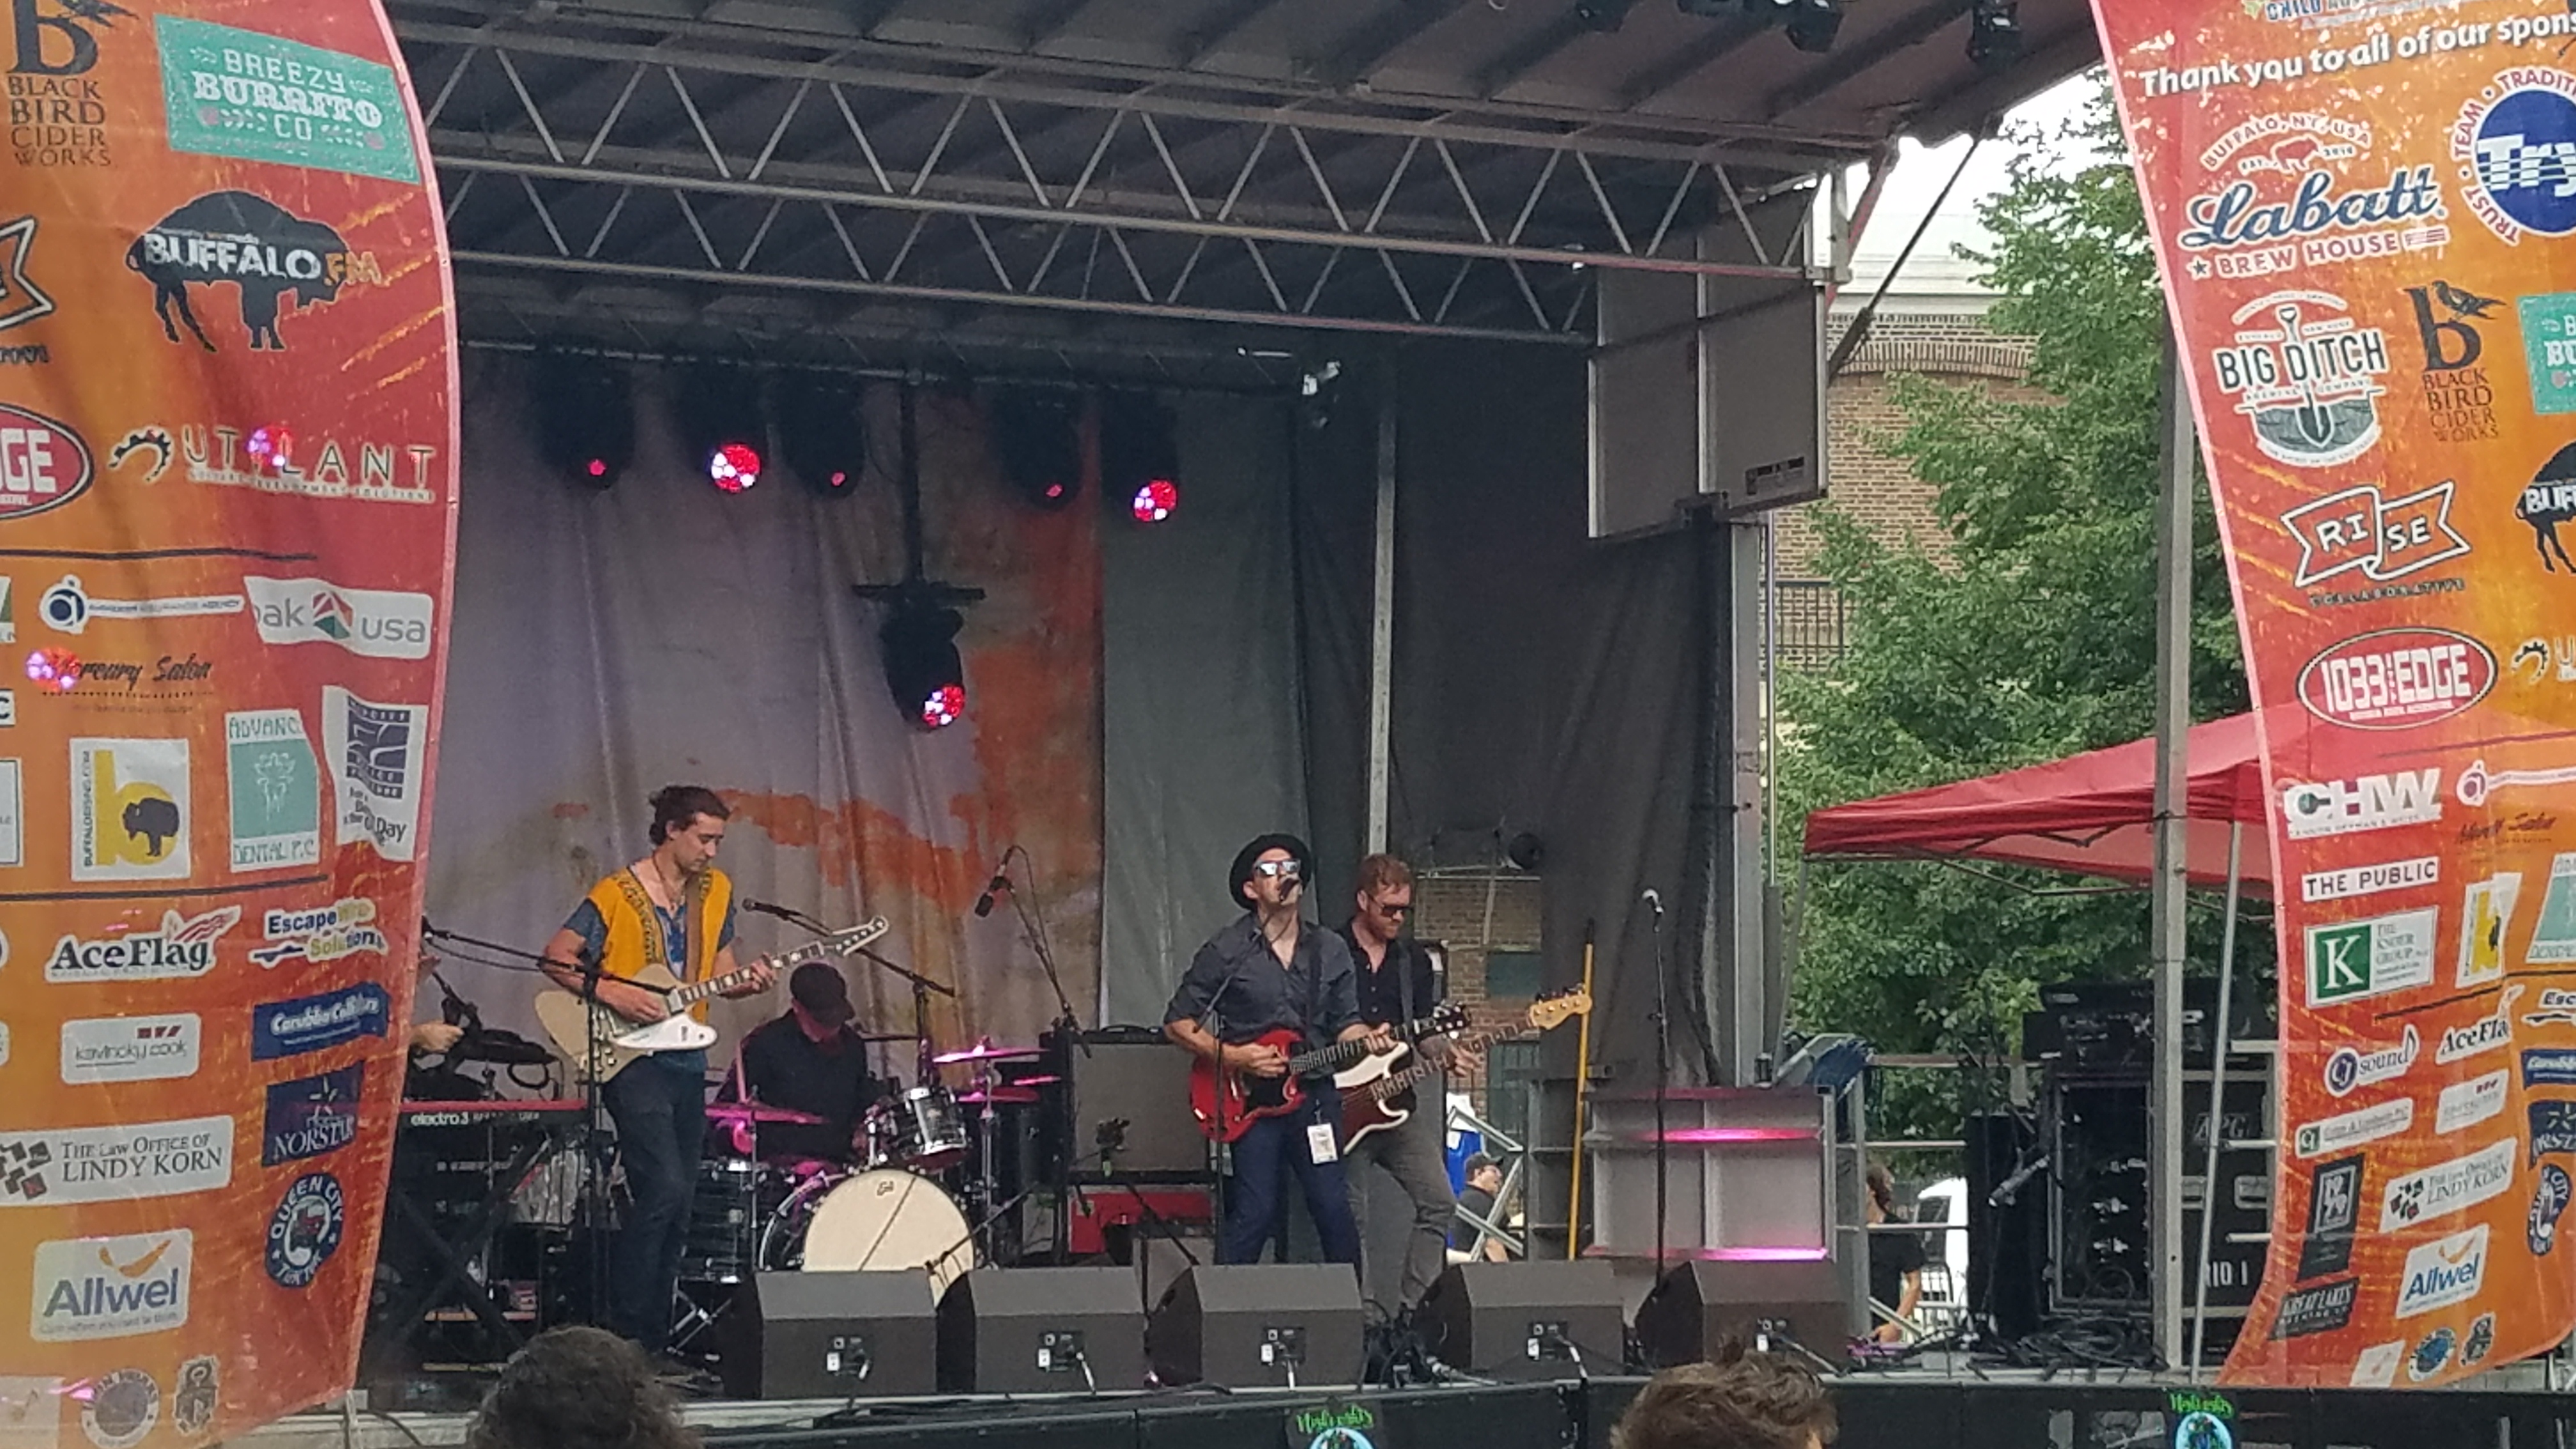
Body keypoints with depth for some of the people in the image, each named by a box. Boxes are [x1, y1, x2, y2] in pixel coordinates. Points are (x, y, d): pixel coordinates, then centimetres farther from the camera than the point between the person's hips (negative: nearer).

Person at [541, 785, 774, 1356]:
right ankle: (622, 1333, -10)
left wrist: (745, 983, -4)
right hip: (632, 1058, -7)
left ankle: (652, 1341, 16)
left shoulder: (716, 892, 10)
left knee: (677, 1210, 8)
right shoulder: (615, 896, -9)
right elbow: (556, 959, -7)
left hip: (687, 1062, 7)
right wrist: (614, 995, -18)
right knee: (664, 1187, -20)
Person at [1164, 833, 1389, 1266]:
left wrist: (1365, 1037, -8)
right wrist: (1231, 1057, -11)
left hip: (1315, 1092, 3)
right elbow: (1178, 1022, 1)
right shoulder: (1226, 951, -2)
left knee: (1333, 1209, 2)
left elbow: (1344, 1022, 15)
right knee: (1257, 1212, -6)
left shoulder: (1330, 950, 11)